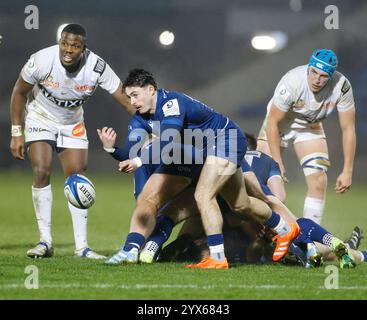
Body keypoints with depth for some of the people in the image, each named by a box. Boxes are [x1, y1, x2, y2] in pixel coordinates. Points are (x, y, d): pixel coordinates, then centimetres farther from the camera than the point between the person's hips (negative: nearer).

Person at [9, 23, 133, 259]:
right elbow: (20, 92, -12)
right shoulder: (42, 61, -29)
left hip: (72, 124, 2)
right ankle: (45, 241, -9)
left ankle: (82, 246, 2)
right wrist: (17, 132, -12)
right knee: (41, 173, -16)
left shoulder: (97, 67, -27)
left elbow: (127, 100, -20)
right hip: (40, 120, -2)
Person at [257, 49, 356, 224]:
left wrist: (347, 171, -19)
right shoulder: (292, 83, -37)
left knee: (318, 182, -11)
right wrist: (278, 163, -23)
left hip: (310, 127, 2)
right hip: (279, 123, -2)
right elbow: (273, 123, -25)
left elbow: (348, 129, -19)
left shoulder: (341, 87, -29)